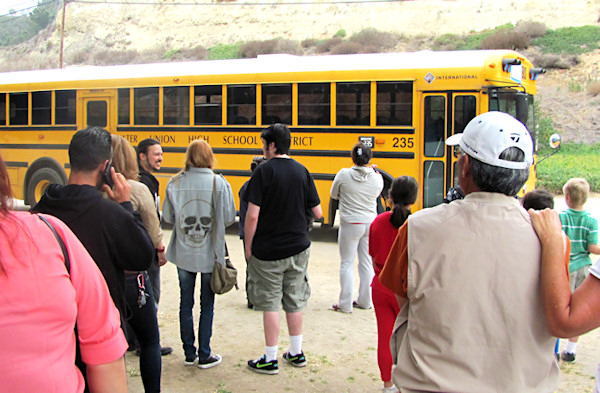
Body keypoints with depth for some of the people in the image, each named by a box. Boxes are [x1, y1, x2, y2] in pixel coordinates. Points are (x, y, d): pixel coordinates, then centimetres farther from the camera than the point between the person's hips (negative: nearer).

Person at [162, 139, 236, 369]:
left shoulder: (175, 183, -6)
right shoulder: (219, 183, -12)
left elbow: (167, 217, -2)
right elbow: (229, 218, -10)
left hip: (183, 253, 2)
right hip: (210, 254, -2)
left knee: (186, 303, 14)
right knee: (207, 305, 10)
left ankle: (189, 353, 22)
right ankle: (204, 356, 15)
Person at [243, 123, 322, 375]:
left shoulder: (264, 172, -13)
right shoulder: (302, 171, 2)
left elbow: (252, 215, -18)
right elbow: (317, 213, 4)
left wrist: (248, 246, -5)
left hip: (267, 250, -5)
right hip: (298, 249, 5)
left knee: (270, 304, 4)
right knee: (294, 302, 15)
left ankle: (270, 360, 12)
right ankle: (297, 353, 26)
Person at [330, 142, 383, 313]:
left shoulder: (344, 174, -12)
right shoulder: (377, 178, -6)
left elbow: (334, 194, 2)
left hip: (350, 224, -3)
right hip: (371, 224, 3)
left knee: (347, 264, 6)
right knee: (367, 263, 14)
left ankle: (345, 304, 7)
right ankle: (365, 301, 23)